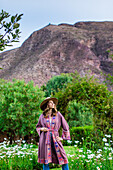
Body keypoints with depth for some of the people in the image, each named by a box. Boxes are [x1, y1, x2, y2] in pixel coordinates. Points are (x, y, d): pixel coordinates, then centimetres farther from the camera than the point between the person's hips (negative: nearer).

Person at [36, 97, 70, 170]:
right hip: (45, 139, 0)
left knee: (63, 158, -8)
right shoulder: (42, 116, 7)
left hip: (55, 138, 0)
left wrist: (62, 137, 4)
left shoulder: (58, 114, 6)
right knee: (46, 161, 2)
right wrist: (41, 129, -1)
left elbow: (65, 126, 9)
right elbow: (38, 126, 20)